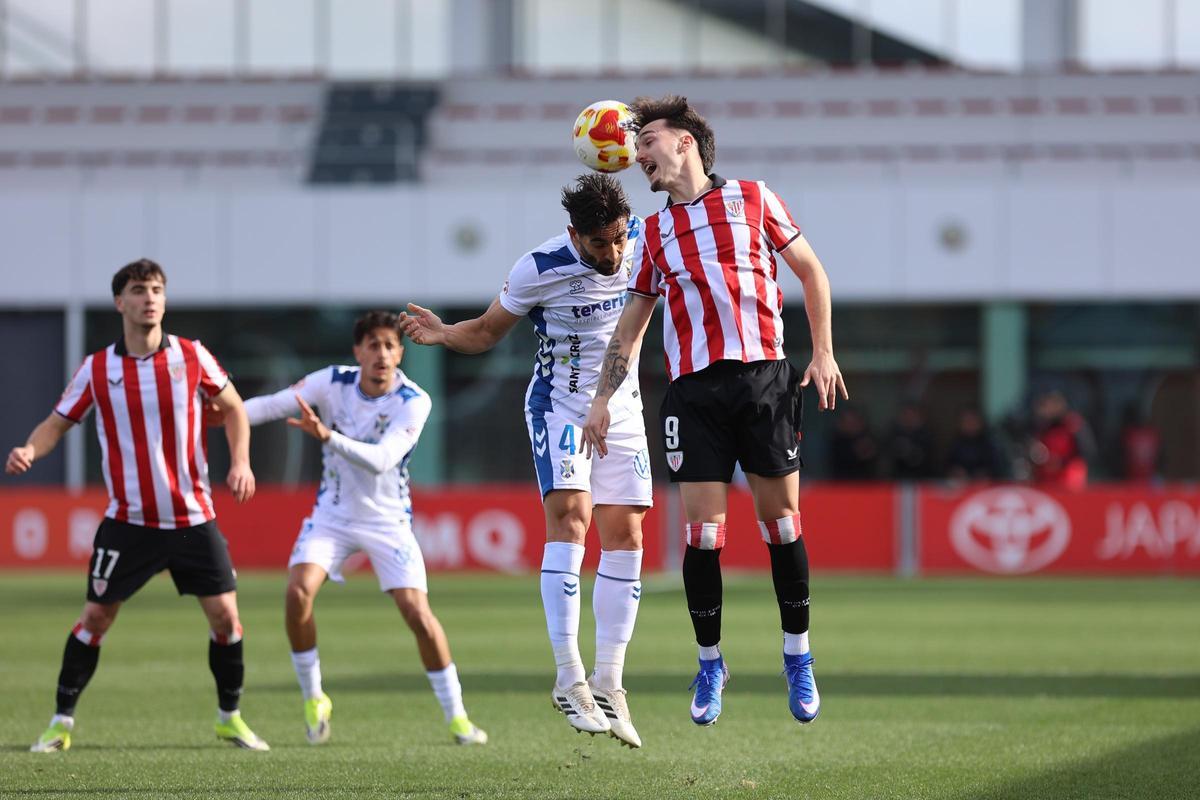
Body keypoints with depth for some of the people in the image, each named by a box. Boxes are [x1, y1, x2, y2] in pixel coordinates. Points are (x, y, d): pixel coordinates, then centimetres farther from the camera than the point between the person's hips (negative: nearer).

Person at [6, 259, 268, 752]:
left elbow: (233, 407, 9)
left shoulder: (191, 356, -2)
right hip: (128, 521, -1)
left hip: (192, 517, 1)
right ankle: (61, 721, 9)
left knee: (225, 615, -3)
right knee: (95, 617, -3)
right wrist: (29, 451, -19)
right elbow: (57, 423, 2)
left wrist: (241, 462, -6)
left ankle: (230, 718, 16)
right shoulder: (97, 369, -2)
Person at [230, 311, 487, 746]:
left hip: (388, 520, -2)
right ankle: (313, 699, -1)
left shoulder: (413, 401, -18)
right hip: (332, 514, 2)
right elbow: (274, 404, -11)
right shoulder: (332, 383, -11)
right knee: (298, 592, -21)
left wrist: (328, 436, -44)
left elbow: (381, 460, -31)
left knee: (418, 613, -13)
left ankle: (456, 716, 2)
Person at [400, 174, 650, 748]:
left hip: (621, 407, 4)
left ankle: (608, 685, 6)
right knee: (570, 516, -22)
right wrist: (444, 333, -25)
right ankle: (569, 679, -22)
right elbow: (488, 331, -7)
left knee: (625, 535, -2)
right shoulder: (540, 270, -21)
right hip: (559, 405, -4)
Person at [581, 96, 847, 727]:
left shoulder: (752, 199, 8)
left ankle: (797, 657, 14)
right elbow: (631, 321, 21)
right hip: (694, 388, 2)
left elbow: (810, 270, 12)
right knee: (703, 529, -5)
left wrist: (822, 352, 4)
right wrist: (603, 398, 14)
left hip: (764, 378, -2)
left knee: (781, 519, 0)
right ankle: (710, 664, 8)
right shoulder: (654, 233, 16)